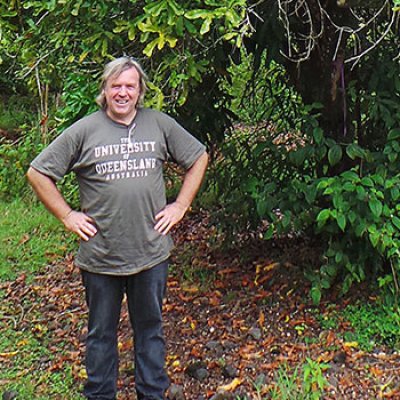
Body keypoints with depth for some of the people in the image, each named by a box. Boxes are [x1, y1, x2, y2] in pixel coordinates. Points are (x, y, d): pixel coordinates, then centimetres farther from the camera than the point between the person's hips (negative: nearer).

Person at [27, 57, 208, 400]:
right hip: (100, 254, -1)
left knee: (150, 328, 16)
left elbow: (198, 158, 13)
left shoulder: (160, 125, 2)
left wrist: (180, 206, 6)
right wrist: (67, 216, -4)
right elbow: (38, 173, 0)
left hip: (152, 252, 2)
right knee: (101, 332, 14)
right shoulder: (84, 131, -4)